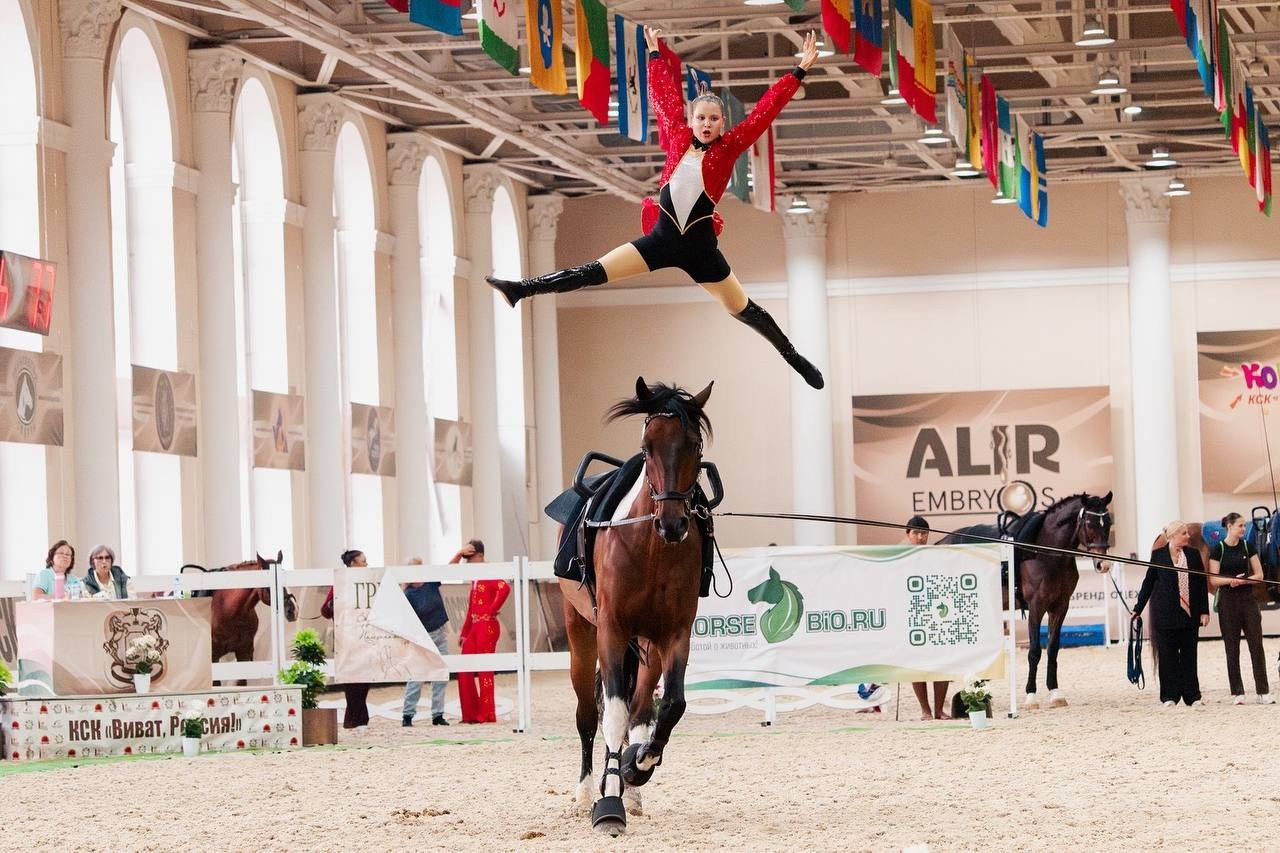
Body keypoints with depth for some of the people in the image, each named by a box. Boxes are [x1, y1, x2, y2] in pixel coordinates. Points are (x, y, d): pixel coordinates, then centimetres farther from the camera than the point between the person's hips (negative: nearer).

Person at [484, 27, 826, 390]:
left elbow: (766, 108, -5)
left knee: (744, 309, 9)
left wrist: (799, 72, -7)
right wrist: (655, 55, 28)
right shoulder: (679, 138, 4)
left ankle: (792, 356, 26)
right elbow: (665, 95, 17)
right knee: (593, 272, -4)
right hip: (661, 238, 2)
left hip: (699, 246, -2)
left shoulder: (729, 147, -3)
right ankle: (520, 290, -9)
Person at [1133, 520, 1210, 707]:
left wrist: (1204, 611, 0)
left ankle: (1192, 695, 10)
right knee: (1167, 655, 2)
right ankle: (1170, 696, 8)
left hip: (1190, 613, 2)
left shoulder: (1193, 555, 5)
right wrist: (1138, 609, 5)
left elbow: (1202, 584, 5)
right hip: (1166, 613, -2)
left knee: (1189, 655, 5)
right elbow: (1148, 582, 5)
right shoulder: (1158, 555, 0)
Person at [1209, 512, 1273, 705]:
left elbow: (1259, 574, 5)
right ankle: (1237, 693, 6)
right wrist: (1231, 580, -21)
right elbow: (1213, 580, -5)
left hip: (1248, 600, 2)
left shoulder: (1247, 547, 5)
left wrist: (1243, 580, -13)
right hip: (1228, 601, -2)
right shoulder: (1218, 550, -2)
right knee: (1232, 648, 1)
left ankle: (1263, 692, -3)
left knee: (1256, 645, -4)